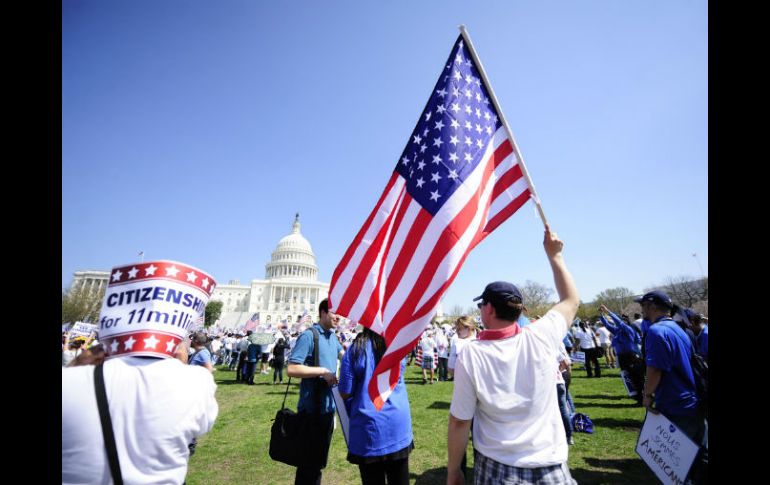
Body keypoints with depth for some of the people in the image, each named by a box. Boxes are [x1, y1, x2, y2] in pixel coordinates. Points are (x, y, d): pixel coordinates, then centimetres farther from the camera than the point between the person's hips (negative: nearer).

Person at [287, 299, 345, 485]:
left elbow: (344, 355, 22)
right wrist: (323, 371, -24)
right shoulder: (308, 335, -19)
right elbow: (291, 369, -25)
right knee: (308, 459, 8)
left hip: (328, 406, 8)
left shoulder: (333, 336, 4)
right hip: (312, 408, -7)